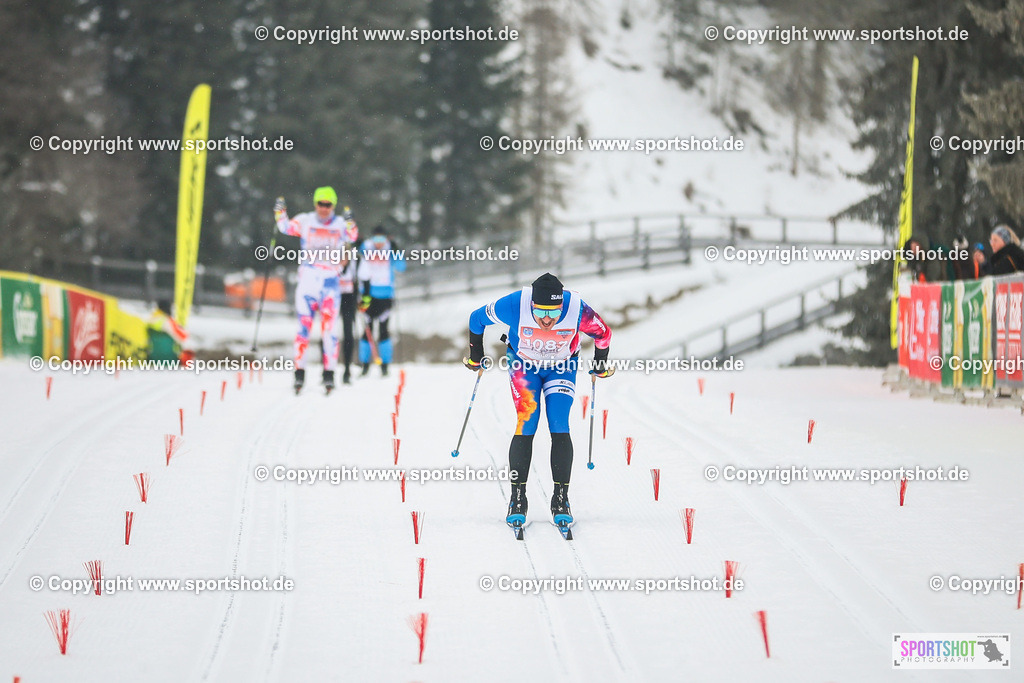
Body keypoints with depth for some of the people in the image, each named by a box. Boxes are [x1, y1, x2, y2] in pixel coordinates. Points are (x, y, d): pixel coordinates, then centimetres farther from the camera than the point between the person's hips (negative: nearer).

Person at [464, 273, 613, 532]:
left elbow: (603, 334, -11)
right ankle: (517, 500, -6)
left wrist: (600, 367, 5)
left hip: (562, 367, 0)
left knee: (559, 428, -12)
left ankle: (561, 500, -4)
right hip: (524, 364, 0)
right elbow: (477, 319, -13)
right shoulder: (514, 305, -34)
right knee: (526, 426, -13)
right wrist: (476, 357, 0)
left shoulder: (578, 310, -33)